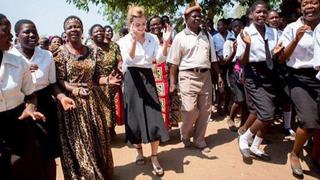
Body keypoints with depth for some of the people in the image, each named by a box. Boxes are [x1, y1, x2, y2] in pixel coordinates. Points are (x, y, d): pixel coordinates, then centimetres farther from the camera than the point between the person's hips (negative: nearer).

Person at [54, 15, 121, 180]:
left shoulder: (93, 52, 7)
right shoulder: (61, 52, -5)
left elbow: (97, 78, 8)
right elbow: (59, 81, -10)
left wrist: (107, 80, -13)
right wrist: (75, 90, -27)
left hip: (91, 101, 4)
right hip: (71, 102, -4)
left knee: (98, 139, 13)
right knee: (77, 143, 4)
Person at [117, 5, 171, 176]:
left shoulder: (152, 38, 5)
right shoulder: (124, 40, -1)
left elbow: (159, 59, -6)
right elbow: (128, 60, -18)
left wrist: (166, 43, -21)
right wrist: (134, 40, -30)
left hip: (148, 78, 2)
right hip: (132, 79, -1)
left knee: (154, 117, -3)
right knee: (135, 117, 6)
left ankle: (154, 157, 11)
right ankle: (139, 151, 29)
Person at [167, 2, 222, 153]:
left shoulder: (207, 36, 14)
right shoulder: (180, 37, 1)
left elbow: (213, 58, 17)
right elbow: (174, 62, -2)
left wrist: (219, 75, 10)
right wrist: (172, 82, -7)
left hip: (205, 76, 5)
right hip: (188, 76, -4)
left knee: (205, 110, 7)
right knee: (190, 109, -10)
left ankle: (199, 140, 25)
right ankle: (185, 135, 20)